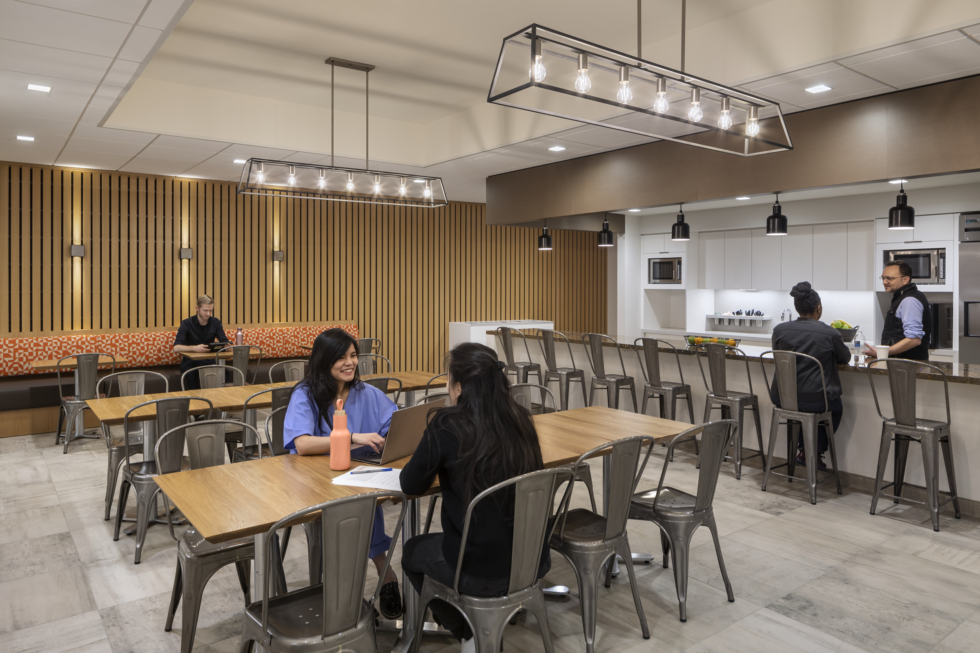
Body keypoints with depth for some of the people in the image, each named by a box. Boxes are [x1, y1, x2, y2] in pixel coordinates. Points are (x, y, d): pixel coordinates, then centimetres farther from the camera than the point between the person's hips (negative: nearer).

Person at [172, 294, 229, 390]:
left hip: (208, 361, 2)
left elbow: (224, 342, 1)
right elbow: (176, 347, -18)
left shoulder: (215, 322, 4)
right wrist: (195, 348, -36)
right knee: (191, 375, -36)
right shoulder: (187, 323, -7)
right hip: (190, 361, -2)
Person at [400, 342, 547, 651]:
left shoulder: (448, 424, -18)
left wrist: (435, 463, 13)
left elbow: (411, 485, -5)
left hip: (481, 571, -5)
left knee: (412, 552, 26)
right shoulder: (519, 418, -2)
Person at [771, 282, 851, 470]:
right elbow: (845, 358, 9)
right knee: (836, 406, 31)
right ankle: (815, 453, 28)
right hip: (814, 400, -2)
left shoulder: (779, 330, -5)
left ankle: (804, 451, 37)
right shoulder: (831, 334, -11)